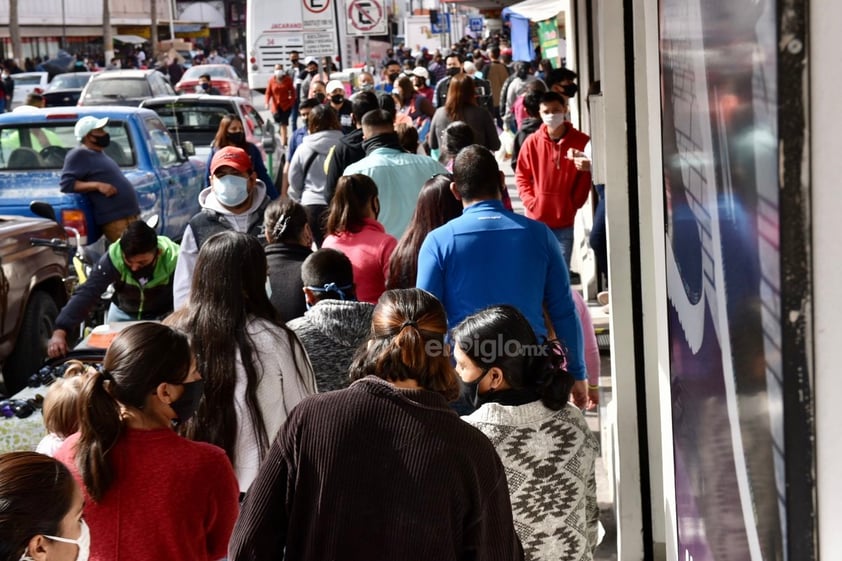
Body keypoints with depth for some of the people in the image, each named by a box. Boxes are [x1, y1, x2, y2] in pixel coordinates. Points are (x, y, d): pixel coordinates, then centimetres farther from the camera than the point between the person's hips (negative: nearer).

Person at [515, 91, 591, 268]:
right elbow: (521, 175, 6)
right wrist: (530, 201, -5)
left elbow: (585, 176, 2)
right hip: (536, 219, 0)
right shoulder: (532, 142, -4)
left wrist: (574, 203, -4)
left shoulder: (581, 141, -5)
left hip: (564, 220, 0)